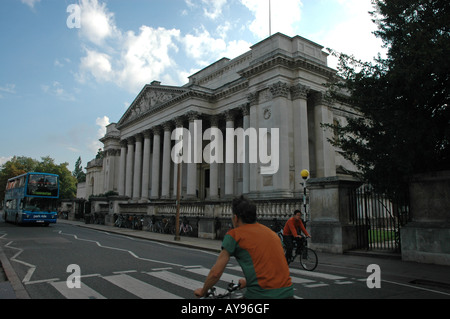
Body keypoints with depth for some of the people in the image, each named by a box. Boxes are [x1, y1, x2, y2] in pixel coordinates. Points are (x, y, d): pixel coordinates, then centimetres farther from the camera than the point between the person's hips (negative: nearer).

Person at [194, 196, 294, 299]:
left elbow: (215, 272, 1)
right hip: (287, 292, 6)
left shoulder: (234, 235, -1)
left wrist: (203, 291, 19)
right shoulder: (270, 232, 17)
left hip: (262, 294, -6)